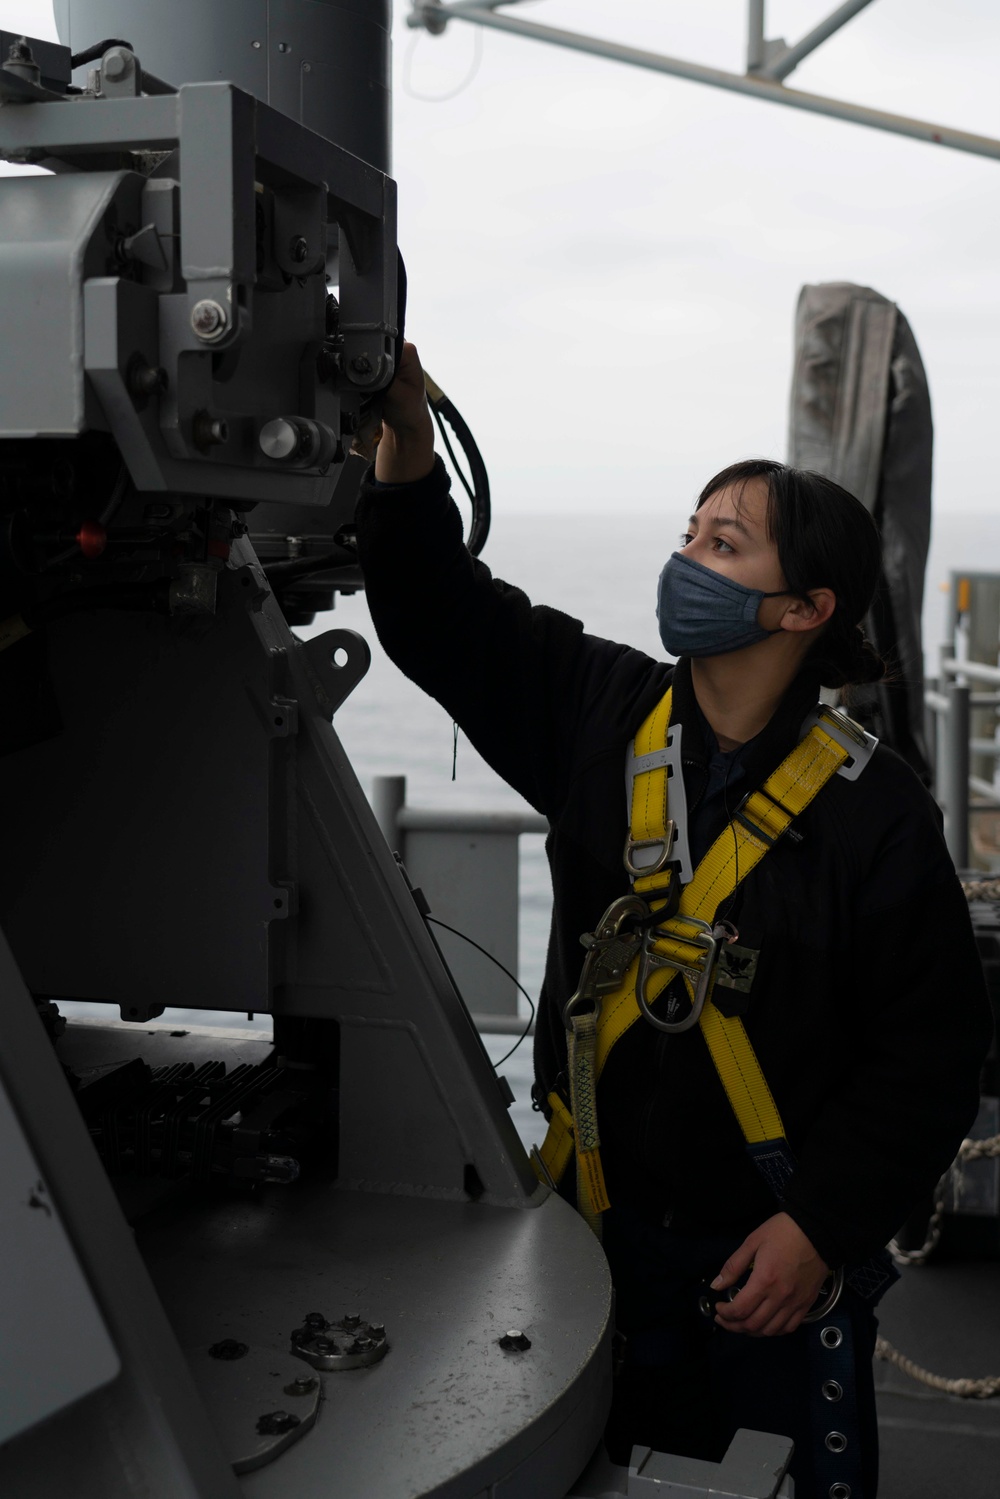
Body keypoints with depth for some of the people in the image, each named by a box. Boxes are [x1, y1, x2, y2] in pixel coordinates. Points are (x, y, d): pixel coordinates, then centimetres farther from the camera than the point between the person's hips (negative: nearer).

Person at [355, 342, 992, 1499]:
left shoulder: (873, 812, -15)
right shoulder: (599, 713, -3)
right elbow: (445, 617, -5)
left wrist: (821, 1225, -15)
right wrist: (407, 447, -19)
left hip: (778, 1250, -3)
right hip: (605, 1223, 4)